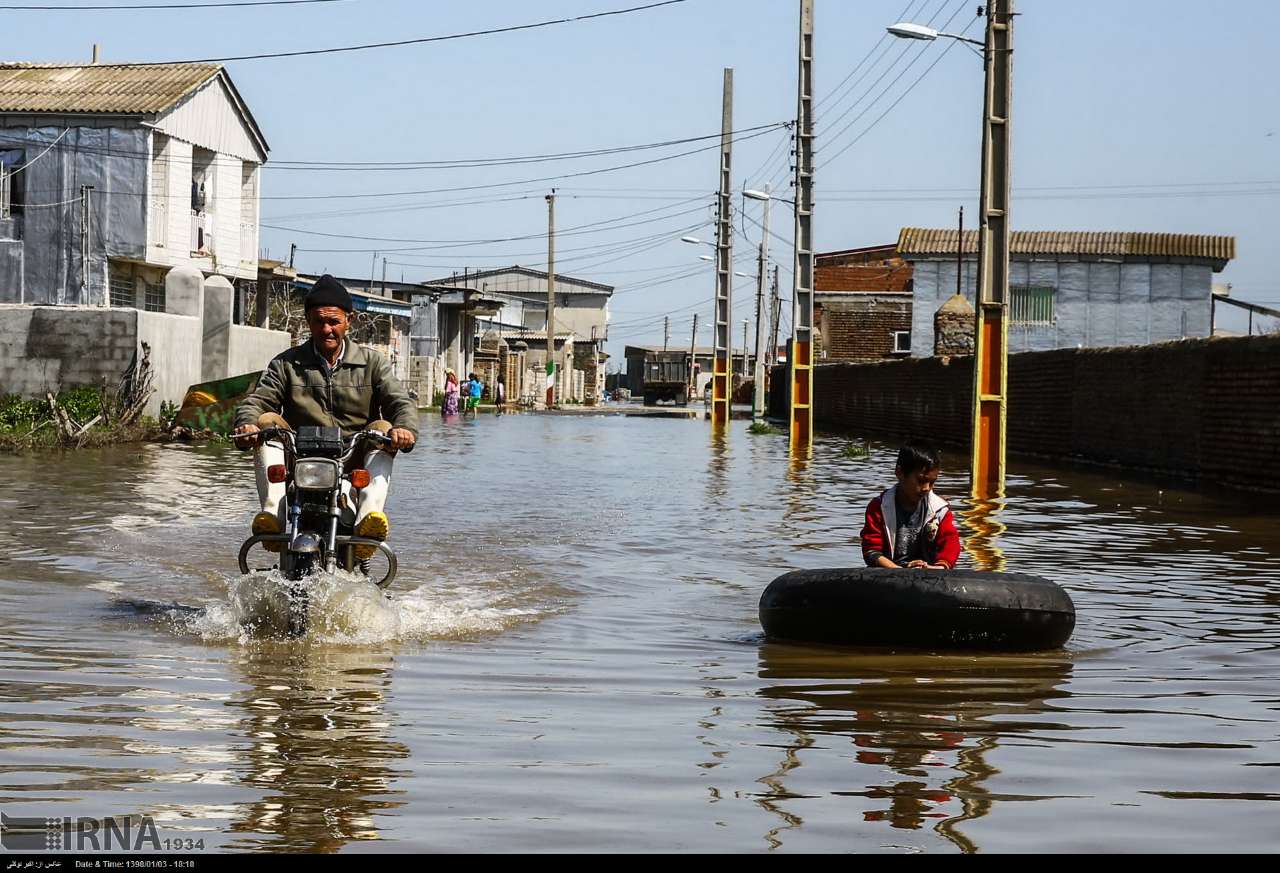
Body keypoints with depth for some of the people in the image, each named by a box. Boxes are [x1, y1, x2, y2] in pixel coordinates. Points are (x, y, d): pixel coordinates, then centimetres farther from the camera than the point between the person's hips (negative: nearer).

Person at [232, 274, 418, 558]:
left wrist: (405, 429, -28)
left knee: (383, 429, -26)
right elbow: (257, 401, 0)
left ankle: (369, 516, -46)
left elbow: (400, 402, -4)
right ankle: (274, 515, -37)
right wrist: (246, 425, -26)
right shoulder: (287, 363, 12)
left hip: (355, 460, -1)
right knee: (268, 423, -21)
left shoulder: (371, 362, 11)